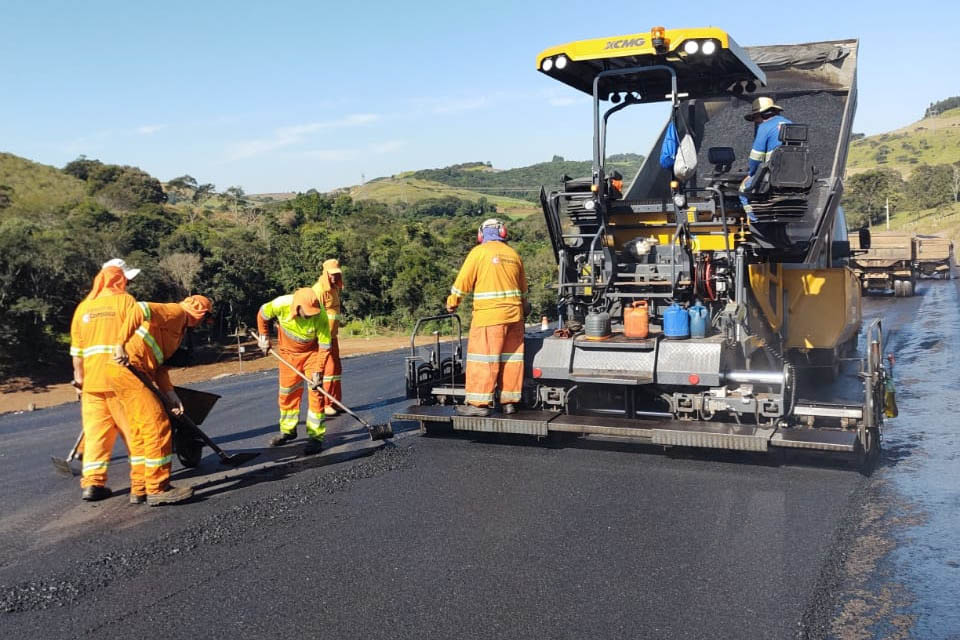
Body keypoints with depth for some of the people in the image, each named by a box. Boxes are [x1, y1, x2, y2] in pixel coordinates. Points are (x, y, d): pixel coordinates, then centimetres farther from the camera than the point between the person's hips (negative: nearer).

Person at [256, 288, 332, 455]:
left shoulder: (321, 316, -33)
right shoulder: (281, 305, -30)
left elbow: (324, 347, -24)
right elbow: (262, 315, -6)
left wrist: (318, 370, -29)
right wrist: (264, 337, 1)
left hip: (312, 353, -2)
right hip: (288, 352, 3)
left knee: (316, 393, -11)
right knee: (287, 393, 11)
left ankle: (315, 437, -4)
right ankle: (288, 430, 30)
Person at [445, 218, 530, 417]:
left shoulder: (479, 252, -3)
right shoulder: (514, 254, 14)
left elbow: (463, 281, -4)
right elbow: (523, 288, 23)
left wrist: (452, 303, 10)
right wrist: (522, 306, 40)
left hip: (489, 315, -6)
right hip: (514, 315, 6)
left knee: (482, 357, -4)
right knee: (511, 357, 9)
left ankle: (479, 403, -5)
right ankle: (509, 401, 13)